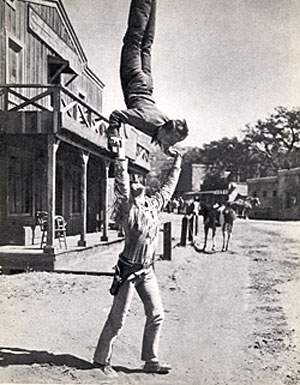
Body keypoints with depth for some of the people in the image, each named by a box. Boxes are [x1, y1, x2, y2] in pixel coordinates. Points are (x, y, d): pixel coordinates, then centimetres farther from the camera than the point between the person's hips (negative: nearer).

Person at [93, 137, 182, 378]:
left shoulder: (154, 205, 8)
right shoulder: (128, 209, -9)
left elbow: (168, 188, 21)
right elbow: (121, 183, -21)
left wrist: (177, 165, 27)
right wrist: (121, 157, -25)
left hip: (148, 271, 6)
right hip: (128, 270, -6)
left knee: (156, 315, 8)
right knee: (118, 318, 1)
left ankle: (151, 361, 22)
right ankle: (102, 359, 17)